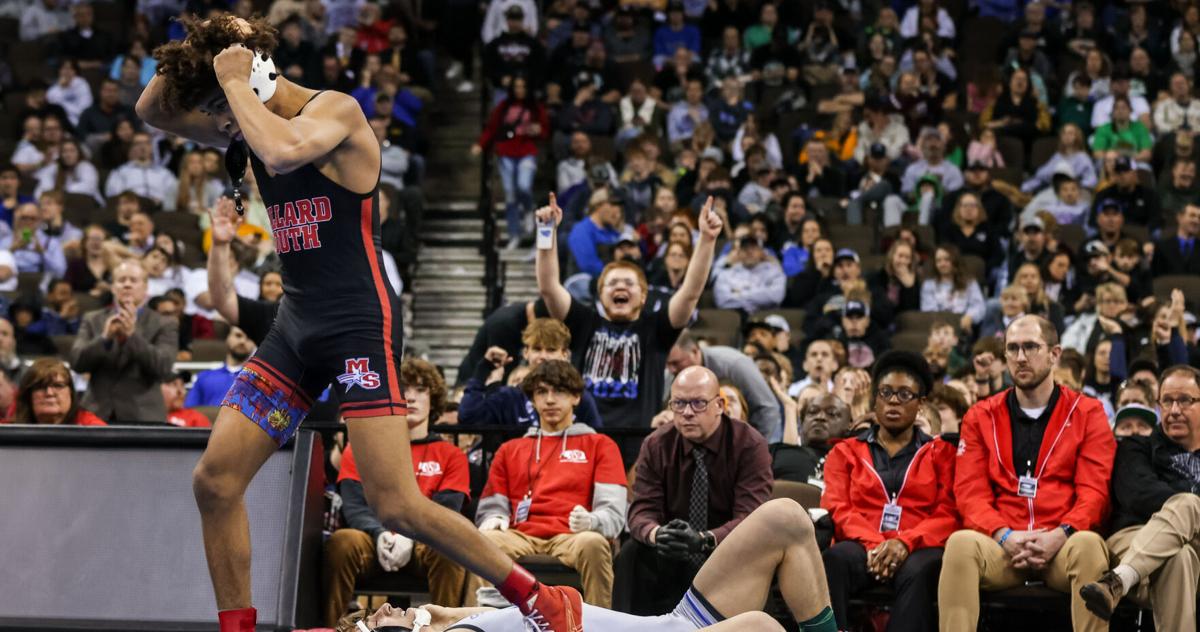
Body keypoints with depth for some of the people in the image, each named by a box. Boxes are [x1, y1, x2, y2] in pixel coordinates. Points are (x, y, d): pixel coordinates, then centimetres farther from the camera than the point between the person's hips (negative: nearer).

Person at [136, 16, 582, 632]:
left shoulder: (336, 110, -11)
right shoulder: (251, 130, 12)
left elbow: (284, 150, -32)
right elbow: (151, 110, 14)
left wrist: (233, 80, -18)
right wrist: (194, 47, -1)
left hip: (361, 325, -8)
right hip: (296, 327, 8)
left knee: (398, 506, -14)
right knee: (215, 480, -1)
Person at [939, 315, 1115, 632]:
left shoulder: (1087, 413, 11)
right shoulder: (981, 417, 16)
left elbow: (1094, 490, 2)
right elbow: (970, 492, 6)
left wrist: (1061, 535, -17)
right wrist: (1004, 536, -14)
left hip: (1062, 546, -1)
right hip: (1002, 547, 1)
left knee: (1088, 545, -36)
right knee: (961, 543, -32)